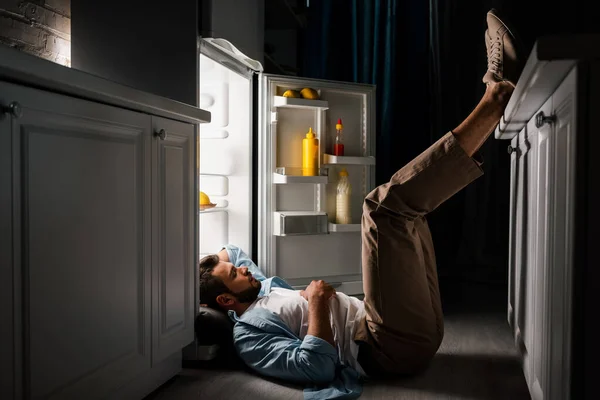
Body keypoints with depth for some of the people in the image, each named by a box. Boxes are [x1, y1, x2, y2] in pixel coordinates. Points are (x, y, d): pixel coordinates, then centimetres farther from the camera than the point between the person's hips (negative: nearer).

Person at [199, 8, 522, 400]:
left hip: (415, 328, 10)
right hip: (399, 344, -10)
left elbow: (231, 252, 38)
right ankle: (495, 98, -18)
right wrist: (317, 302, -16)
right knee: (385, 204, -23)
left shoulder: (263, 290, 19)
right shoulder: (249, 334, -8)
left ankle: (496, 96, 2)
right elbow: (317, 367, -23)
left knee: (407, 204, 15)